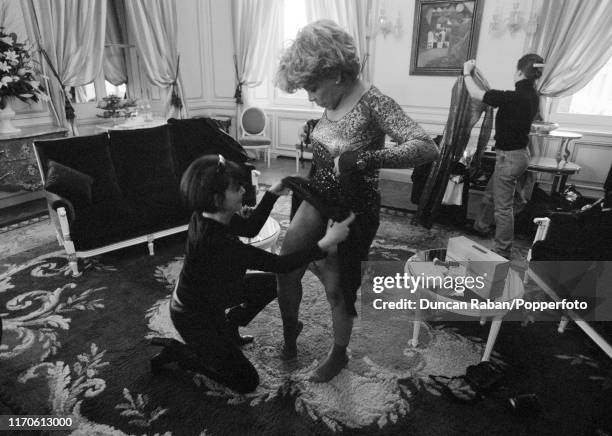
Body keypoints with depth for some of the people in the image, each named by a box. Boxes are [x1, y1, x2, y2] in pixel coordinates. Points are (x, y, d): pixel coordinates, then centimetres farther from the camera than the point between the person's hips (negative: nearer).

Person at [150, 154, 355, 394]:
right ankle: (178, 352, 10)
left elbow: (249, 228, 2)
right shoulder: (217, 242, -40)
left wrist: (272, 194, -9)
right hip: (194, 317, -8)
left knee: (273, 283, 12)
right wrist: (326, 243, -35)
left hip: (209, 292, 8)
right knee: (247, 381, 2)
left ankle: (228, 327, 26)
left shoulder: (207, 216, -15)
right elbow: (279, 264, -34)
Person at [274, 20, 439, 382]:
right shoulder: (332, 104, -1)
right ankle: (291, 329, 32)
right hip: (318, 200, 6)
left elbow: (428, 149, -33)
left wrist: (366, 159, -45)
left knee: (337, 289, 7)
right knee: (285, 270, 2)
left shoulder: (373, 102, -22)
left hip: (353, 211, -6)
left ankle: (340, 355, 35)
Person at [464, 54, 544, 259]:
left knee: (503, 206, 1)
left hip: (509, 157, -9)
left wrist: (467, 72, 0)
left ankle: (502, 252, 13)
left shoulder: (514, 97, -24)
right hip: (520, 152, 9)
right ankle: (481, 226, 46)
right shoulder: (532, 96, 2)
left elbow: (475, 94, -15)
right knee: (490, 193, 26)